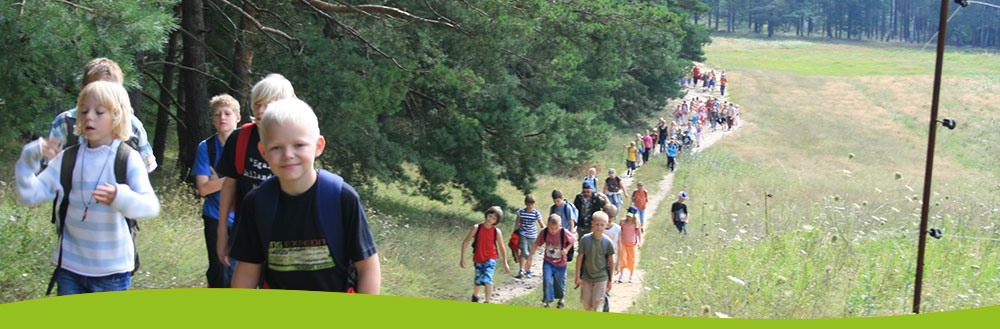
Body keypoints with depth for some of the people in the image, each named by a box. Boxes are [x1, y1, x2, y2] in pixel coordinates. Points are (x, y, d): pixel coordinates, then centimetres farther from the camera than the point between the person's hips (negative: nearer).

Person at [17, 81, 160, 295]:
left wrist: (120, 198, -42)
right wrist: (29, 159, -14)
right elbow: (30, 196, 0)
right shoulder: (67, 159, 2)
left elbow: (151, 206, -22)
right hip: (69, 268, 3)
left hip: (112, 271, -3)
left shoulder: (128, 159, -8)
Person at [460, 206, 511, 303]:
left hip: (491, 259, -1)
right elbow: (465, 242, -5)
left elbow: (501, 248, 2)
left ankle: (488, 302, -18)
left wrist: (505, 263, 6)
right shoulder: (477, 228, -12)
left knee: (487, 279, -21)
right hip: (478, 259, 1)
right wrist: (463, 258, -8)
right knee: (477, 281, 12)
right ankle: (475, 296, 43)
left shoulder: (497, 232, -10)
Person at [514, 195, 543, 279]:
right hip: (523, 235, -2)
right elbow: (517, 223, 5)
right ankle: (521, 271, -21)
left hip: (532, 236, 2)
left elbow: (541, 224, -2)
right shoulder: (521, 212, -5)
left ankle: (528, 270, 27)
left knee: (530, 254, 9)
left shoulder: (536, 213, -4)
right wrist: (515, 233, 6)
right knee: (524, 252, -19)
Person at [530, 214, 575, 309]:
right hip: (548, 262, 1)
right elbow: (536, 245, -4)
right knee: (547, 281, -14)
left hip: (560, 263, -1)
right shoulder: (544, 232, -14)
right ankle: (548, 302, -2)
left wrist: (566, 249, -17)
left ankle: (561, 300, 41)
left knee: (559, 283, 13)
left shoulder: (564, 232, -20)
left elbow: (574, 240, -3)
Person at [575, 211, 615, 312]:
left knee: (597, 304, -2)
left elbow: (611, 262, 0)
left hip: (601, 278, -1)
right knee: (586, 303, 11)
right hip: (586, 277, 1)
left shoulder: (607, 242, -9)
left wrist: (610, 280, 4)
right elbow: (580, 258, -2)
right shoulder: (585, 239, -9)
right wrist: (578, 277, -2)